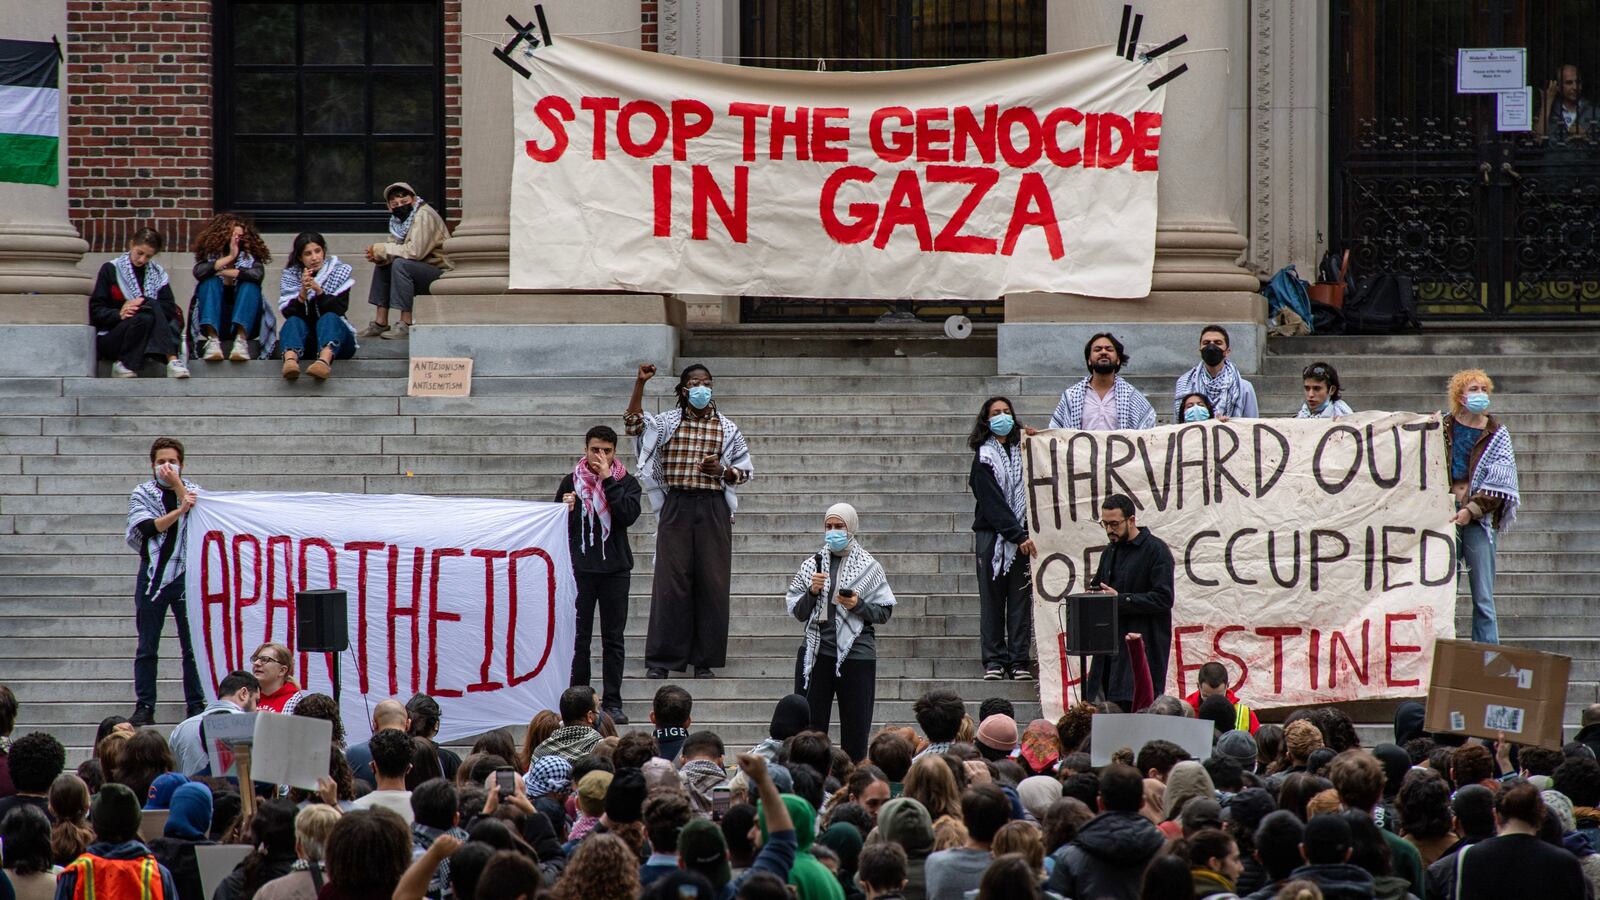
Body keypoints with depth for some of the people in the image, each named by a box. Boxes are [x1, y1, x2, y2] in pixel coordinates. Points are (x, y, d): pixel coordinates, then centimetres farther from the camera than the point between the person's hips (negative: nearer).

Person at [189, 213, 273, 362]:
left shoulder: (250, 257, 8)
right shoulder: (210, 256, 8)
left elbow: (258, 274, -15)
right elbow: (198, 272, -15)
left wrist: (226, 272, -12)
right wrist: (229, 258, -17)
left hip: (245, 322, 0)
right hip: (215, 323, 0)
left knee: (250, 283, -21)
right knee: (211, 281, -20)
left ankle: (241, 340, -41)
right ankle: (213, 340, -41)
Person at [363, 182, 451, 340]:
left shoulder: (424, 216, -18)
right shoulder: (398, 219, 11)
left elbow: (415, 251, -28)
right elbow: (394, 249, 5)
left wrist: (382, 249, -19)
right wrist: (377, 255, -18)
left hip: (441, 271, -9)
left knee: (400, 265, -28)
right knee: (382, 266, 8)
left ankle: (406, 325, -27)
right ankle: (380, 322, 5)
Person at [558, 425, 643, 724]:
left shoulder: (626, 483, 4)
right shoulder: (572, 482, 6)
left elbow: (628, 515, -13)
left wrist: (607, 480, -15)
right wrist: (566, 510, -12)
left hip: (615, 568, 0)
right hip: (580, 569, 0)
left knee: (613, 639, 3)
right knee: (579, 638, 0)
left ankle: (612, 702, 6)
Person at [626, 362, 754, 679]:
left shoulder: (726, 428, 9)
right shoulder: (667, 422, 7)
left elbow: (744, 471, 13)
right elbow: (634, 423, -8)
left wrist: (722, 470, -9)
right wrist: (640, 383, -14)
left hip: (713, 509, 1)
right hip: (676, 507, -1)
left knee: (712, 582, 1)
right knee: (671, 581, -4)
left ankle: (704, 659, 7)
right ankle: (662, 658, 0)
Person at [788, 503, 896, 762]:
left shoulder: (868, 567, 2)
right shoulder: (812, 564, 8)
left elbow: (884, 613, 3)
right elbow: (797, 612, 10)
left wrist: (858, 605, -14)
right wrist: (812, 592, -8)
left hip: (856, 654, -2)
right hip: (816, 652, 2)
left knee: (855, 727, 1)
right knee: (810, 723, 1)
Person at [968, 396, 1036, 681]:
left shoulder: (1021, 451, 12)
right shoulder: (984, 458, -1)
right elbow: (993, 502, -9)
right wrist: (1018, 536, -14)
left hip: (1020, 534, 3)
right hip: (992, 534, -3)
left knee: (1020, 598, 0)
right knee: (992, 598, 0)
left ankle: (1020, 661, 2)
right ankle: (994, 660, 3)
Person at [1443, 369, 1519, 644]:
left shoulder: (1497, 436, 5)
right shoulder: (1444, 428, 9)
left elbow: (1499, 486, -2)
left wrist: (1472, 510, -13)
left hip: (1480, 519, -1)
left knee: (1483, 598, -3)